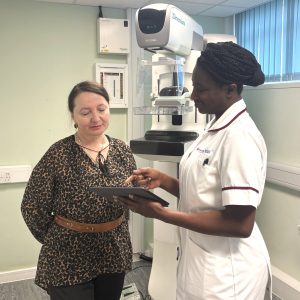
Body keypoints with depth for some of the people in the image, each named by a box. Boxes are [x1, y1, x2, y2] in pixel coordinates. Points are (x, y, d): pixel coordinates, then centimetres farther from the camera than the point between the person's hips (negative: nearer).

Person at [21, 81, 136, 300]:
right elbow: (32, 208, -8)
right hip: (69, 261, -4)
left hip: (115, 254, 5)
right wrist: (59, 240, 2)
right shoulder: (59, 154, -14)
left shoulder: (123, 150, 0)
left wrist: (117, 230, 5)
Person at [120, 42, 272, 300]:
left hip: (226, 274, -8)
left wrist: (162, 214, -25)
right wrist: (162, 180, -4)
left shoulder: (240, 136, -23)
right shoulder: (216, 128, 4)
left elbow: (240, 224, -25)